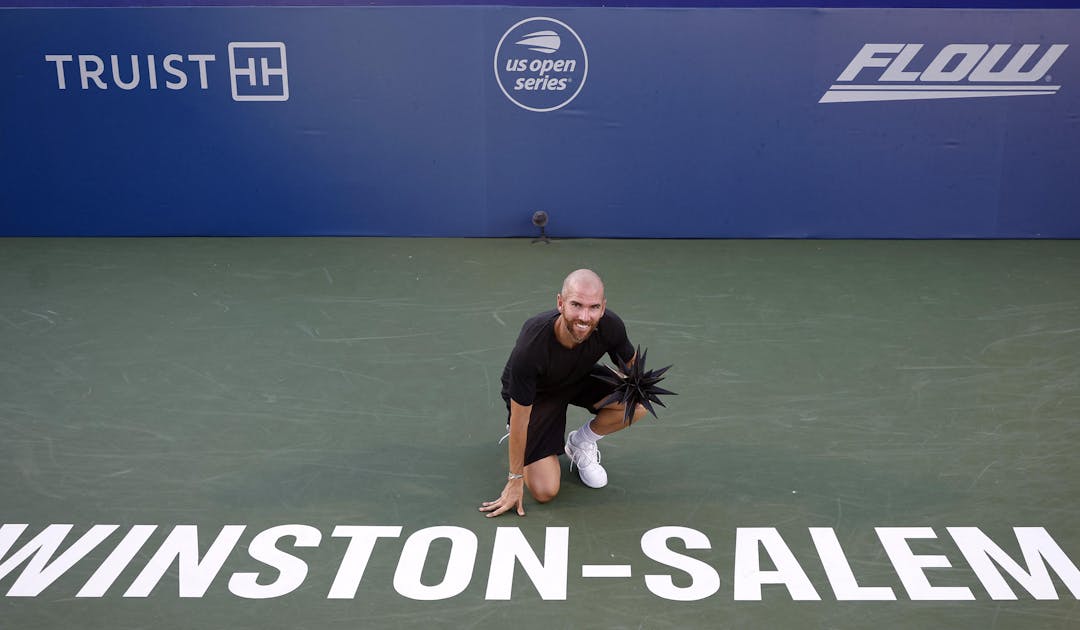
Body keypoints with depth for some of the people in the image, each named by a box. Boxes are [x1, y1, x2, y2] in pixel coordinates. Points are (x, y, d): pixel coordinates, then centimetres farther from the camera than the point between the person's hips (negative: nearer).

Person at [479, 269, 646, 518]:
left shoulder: (610, 326, -29)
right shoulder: (532, 345, -40)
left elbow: (629, 364, -3)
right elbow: (519, 417, -27)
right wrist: (515, 480, -19)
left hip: (580, 378, 4)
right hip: (536, 394, -4)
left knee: (637, 404, -24)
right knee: (544, 491, -15)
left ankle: (580, 442, 5)